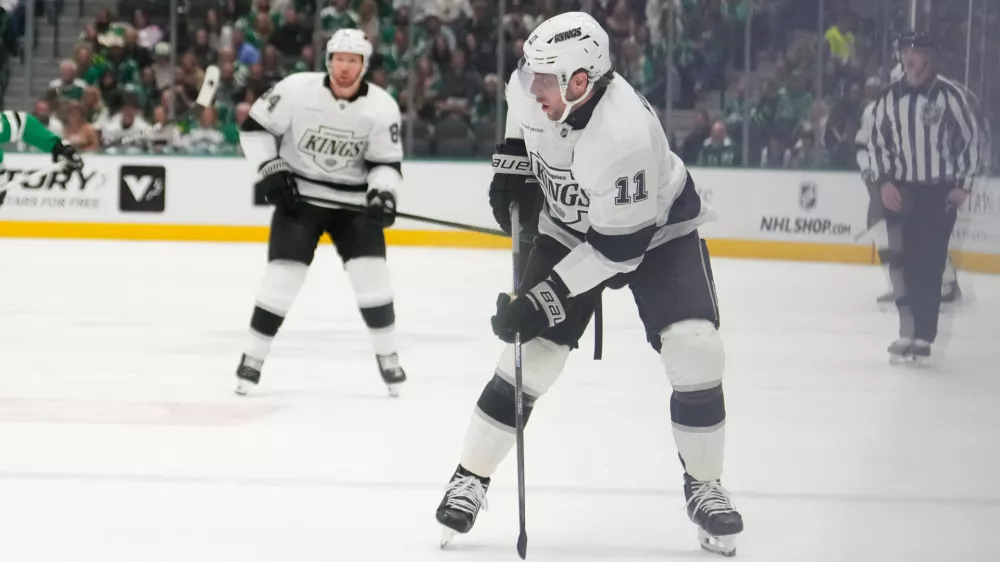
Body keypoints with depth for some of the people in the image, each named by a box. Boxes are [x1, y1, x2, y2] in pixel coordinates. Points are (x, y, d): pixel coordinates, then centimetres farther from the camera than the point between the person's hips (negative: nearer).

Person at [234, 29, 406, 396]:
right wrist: (270, 169, -13)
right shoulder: (297, 90, -15)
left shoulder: (381, 107, -10)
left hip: (353, 202, 1)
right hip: (299, 196, -1)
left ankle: (387, 357, 9)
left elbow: (386, 162, -3)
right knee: (283, 276, -9)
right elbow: (254, 126, -5)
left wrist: (382, 193, -22)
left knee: (371, 274, -9)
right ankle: (252, 359, 4)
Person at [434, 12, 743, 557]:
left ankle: (704, 487, 1)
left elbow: (619, 246, -33)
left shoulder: (625, 135, -40)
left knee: (693, 350, -18)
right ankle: (470, 477, 7)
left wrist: (542, 299, -32)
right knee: (533, 350, -5)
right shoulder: (535, 87, -22)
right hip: (570, 222, 5)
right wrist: (512, 165, 1)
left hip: (657, 227, -5)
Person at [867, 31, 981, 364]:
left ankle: (923, 337, -1)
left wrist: (963, 185, -5)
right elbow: (877, 141, 11)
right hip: (901, 190, 3)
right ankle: (908, 332, 4)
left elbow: (971, 138, -2)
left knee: (929, 263, -4)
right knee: (901, 261, -2)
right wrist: (884, 182, 0)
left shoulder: (949, 94, -8)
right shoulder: (890, 98, 4)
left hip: (940, 192, -3)